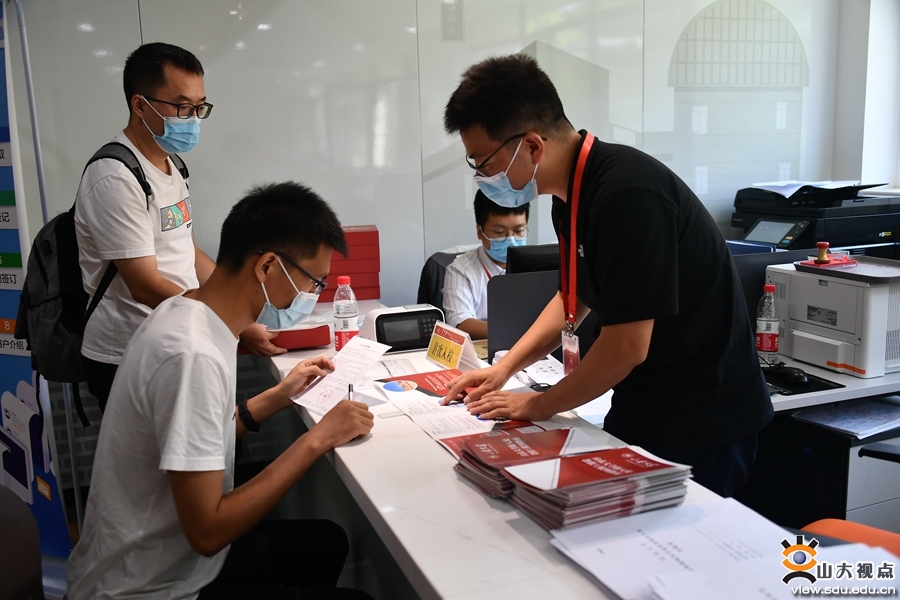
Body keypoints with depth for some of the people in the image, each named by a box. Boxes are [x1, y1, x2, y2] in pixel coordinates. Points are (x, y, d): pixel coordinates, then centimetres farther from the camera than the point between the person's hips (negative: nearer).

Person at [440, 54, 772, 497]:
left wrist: (539, 405, -11)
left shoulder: (626, 195, -27)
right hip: (641, 409, 9)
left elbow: (626, 347, -25)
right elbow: (573, 299, 17)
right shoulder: (573, 194, 3)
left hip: (700, 423, -8)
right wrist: (504, 369, 8)